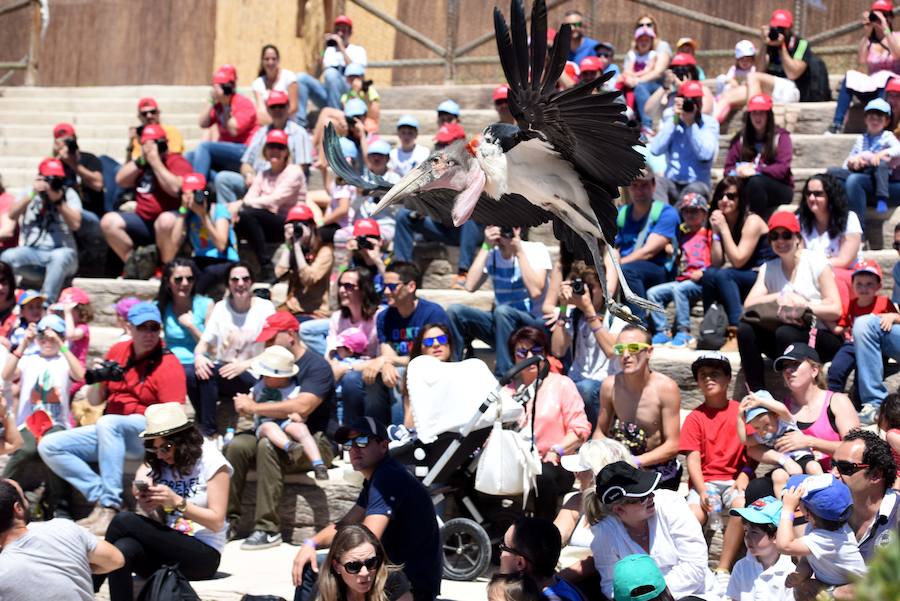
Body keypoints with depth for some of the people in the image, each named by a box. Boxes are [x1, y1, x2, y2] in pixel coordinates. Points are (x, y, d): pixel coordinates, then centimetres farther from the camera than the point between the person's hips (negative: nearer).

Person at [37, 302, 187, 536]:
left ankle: (109, 508, -38)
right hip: (109, 432, 7)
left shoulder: (168, 364, -8)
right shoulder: (117, 351, 8)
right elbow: (94, 401, 15)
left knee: (107, 423, -38)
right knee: (48, 446, -8)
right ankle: (101, 497, -19)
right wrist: (97, 379, -4)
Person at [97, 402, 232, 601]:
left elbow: (216, 521, -7)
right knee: (123, 549, -32)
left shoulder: (210, 460, -4)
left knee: (123, 520, -23)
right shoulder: (155, 464, 10)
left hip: (202, 554, -5)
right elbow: (159, 523, 8)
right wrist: (148, 507, -15)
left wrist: (177, 502, -20)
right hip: (165, 548, 5)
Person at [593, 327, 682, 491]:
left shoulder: (666, 388, -18)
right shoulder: (610, 385, -8)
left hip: (660, 469, -4)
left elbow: (672, 446, -17)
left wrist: (636, 461, -28)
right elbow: (600, 431, 5)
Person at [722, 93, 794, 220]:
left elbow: (782, 169, -10)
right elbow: (728, 169, 8)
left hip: (779, 189, -2)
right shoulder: (741, 138, 13)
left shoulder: (780, 137, 2)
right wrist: (739, 171, -17)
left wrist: (755, 171, -22)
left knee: (755, 181, -36)